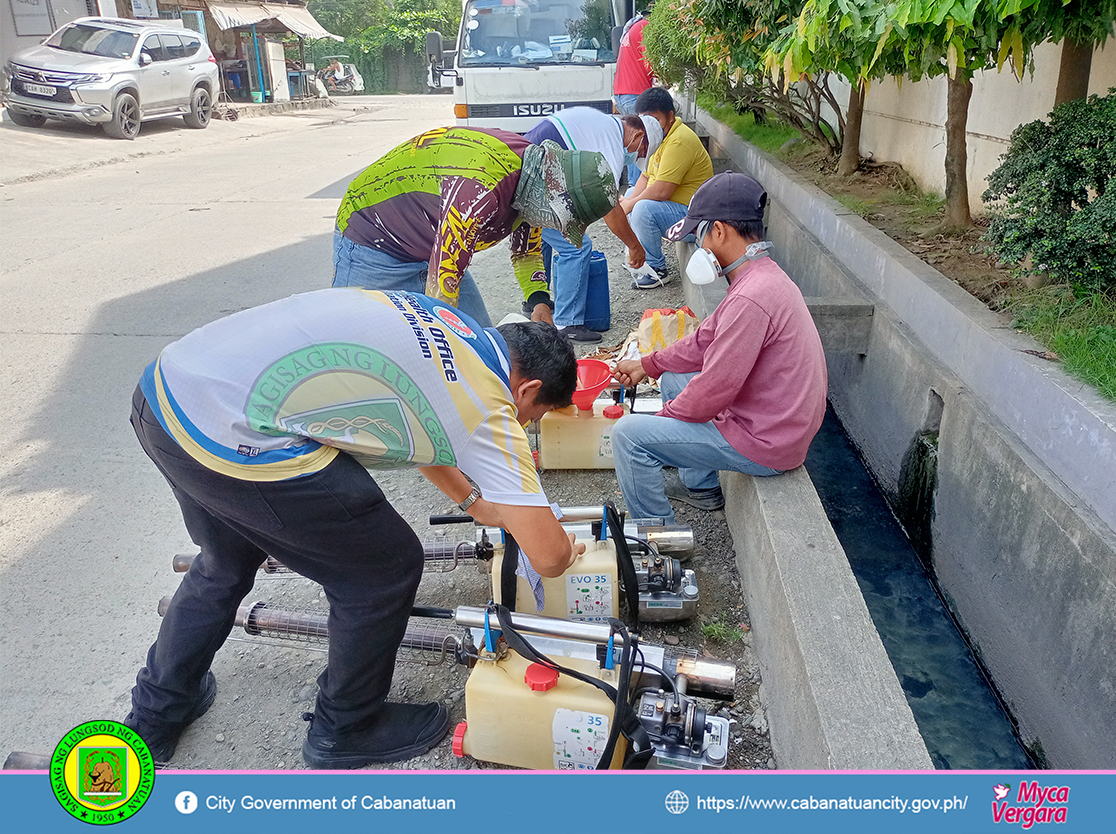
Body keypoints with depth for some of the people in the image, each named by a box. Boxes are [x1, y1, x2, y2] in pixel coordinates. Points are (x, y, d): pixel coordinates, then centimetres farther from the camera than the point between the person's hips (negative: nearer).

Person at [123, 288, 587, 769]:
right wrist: (567, 549, 22)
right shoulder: (489, 410, -6)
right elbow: (550, 557, -3)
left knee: (226, 564, 33)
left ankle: (155, 713, 54)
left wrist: (475, 502, 40)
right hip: (234, 441, -10)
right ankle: (345, 730, 33)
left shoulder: (435, 315, 17)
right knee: (387, 571, 10)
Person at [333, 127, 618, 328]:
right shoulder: (480, 191, -37)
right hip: (372, 248, -9)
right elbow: (441, 282, -33)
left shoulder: (533, 166, -7)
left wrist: (540, 301, -8)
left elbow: (527, 252, 9)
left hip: (432, 248, 9)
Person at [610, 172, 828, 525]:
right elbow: (706, 340, 17)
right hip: (777, 420, 10)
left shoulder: (750, 299, -28)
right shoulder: (763, 275, 6)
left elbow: (712, 393, -24)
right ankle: (701, 487, 33)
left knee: (628, 434, -12)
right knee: (673, 379, 25)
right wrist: (647, 364, 19)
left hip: (764, 443, -10)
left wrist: (664, 416, -6)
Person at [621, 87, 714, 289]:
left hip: (691, 212, -11)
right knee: (630, 194, 23)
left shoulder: (679, 141, -25)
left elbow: (661, 191, -30)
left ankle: (657, 270, -15)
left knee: (643, 209, -32)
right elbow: (647, 177, 12)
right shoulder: (663, 134, 9)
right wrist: (628, 201, -5)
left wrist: (630, 204, -15)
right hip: (674, 204, 11)